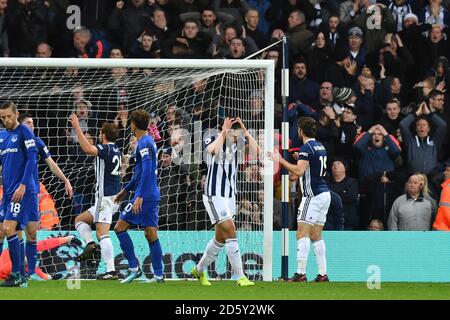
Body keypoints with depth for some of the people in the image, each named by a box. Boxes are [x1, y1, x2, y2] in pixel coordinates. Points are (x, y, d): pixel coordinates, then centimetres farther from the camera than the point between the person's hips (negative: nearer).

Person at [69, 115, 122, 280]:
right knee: (80, 219, 19)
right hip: (115, 197, 9)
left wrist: (77, 128, -28)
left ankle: (110, 271, -20)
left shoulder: (105, 149, -12)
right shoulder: (117, 151, 14)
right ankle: (91, 244, -3)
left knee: (102, 234, -13)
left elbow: (88, 149, -33)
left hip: (106, 198, -9)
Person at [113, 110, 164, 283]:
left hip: (144, 196, -9)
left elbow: (146, 171, -22)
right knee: (151, 235, 7)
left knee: (120, 227, -4)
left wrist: (139, 196, -25)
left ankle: (134, 267, -6)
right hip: (153, 196, 9)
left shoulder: (144, 143, -13)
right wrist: (126, 190, 33)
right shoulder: (149, 142, 17)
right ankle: (158, 275, 4)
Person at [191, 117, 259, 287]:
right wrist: (224, 131, -26)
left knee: (220, 238, 14)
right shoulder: (211, 139, -11)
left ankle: (199, 270, 32)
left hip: (230, 195, 7)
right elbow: (213, 151, -34)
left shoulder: (237, 142, 3)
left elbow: (256, 151, -11)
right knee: (230, 231, -16)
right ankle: (240, 277, -15)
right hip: (214, 195, -7)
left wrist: (245, 131, -16)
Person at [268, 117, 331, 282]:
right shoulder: (320, 146, 15)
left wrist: (280, 160, -19)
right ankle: (323, 274, 8)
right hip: (324, 193, 9)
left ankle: (301, 273, -17)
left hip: (313, 195, -9)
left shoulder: (306, 148, -13)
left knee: (302, 234, -11)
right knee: (316, 236, 11)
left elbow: (299, 171, -24)